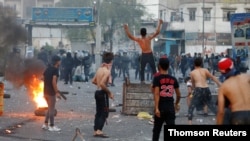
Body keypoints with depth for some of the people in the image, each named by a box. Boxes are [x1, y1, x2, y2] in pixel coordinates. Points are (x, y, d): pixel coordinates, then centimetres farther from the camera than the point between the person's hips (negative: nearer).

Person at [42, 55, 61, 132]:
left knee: (50, 108, 18)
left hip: (46, 91, 8)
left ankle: (45, 124, 18)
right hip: (51, 92, -8)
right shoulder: (55, 70, -13)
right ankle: (51, 126, 5)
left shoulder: (48, 69, 11)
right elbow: (54, 81, -21)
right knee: (52, 109, 0)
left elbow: (44, 79, 14)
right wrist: (57, 92, -20)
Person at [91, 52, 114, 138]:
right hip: (102, 93, -8)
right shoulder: (107, 71, -16)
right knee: (105, 113, -4)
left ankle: (96, 131, 14)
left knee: (98, 112, 13)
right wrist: (109, 93, -17)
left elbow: (93, 81, 15)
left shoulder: (99, 69, 9)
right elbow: (102, 84, -25)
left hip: (97, 92, 8)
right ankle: (99, 131, -12)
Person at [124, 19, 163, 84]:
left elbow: (129, 36, -8)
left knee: (142, 69, 11)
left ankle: (142, 81, 3)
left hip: (143, 55, 1)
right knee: (154, 69, 8)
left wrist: (126, 29, -1)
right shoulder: (149, 38, -14)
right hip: (150, 55, -1)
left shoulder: (138, 40, -11)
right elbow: (157, 32, -14)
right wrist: (160, 23, -8)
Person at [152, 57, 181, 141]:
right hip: (170, 108, 2)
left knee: (156, 130, 14)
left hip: (161, 107, -2)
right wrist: (176, 104, 31)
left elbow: (156, 93, -16)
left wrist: (156, 108, -20)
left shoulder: (157, 78, -6)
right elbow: (178, 95, 13)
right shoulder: (173, 79, 6)